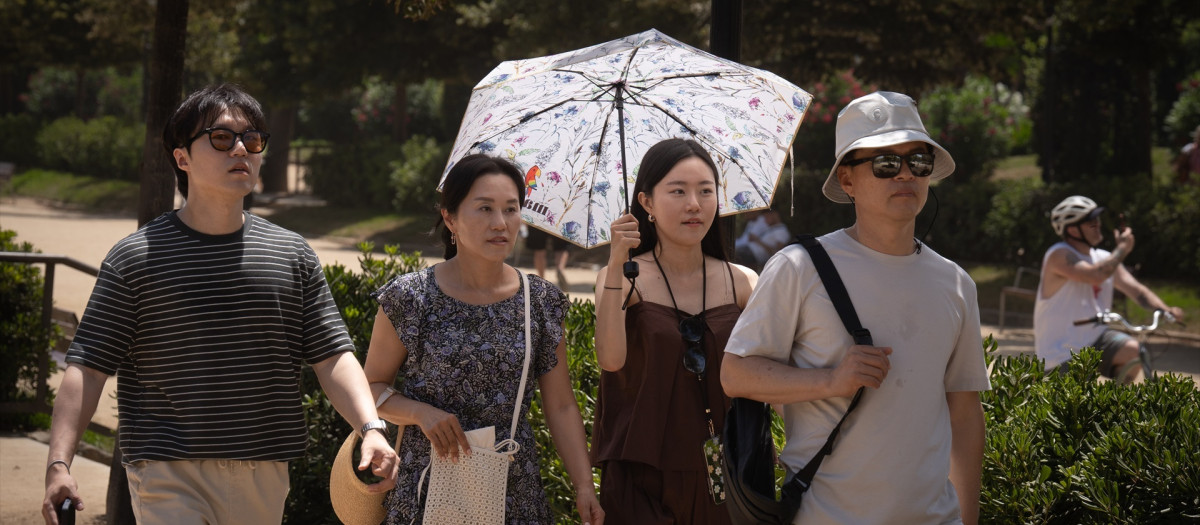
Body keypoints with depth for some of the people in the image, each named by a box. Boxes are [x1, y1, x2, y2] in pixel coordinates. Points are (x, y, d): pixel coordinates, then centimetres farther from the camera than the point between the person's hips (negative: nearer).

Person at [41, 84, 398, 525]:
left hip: (264, 476, 4)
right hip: (168, 473, -3)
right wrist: (59, 463, -12)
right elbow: (88, 367, -2)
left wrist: (370, 429, -11)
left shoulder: (292, 255, 9)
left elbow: (332, 356, 5)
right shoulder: (135, 257, 0)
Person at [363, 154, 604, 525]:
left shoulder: (542, 302, 3)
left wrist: (584, 486, -2)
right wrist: (421, 413, -17)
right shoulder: (411, 298, -4)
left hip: (516, 493, 2)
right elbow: (372, 387, 2)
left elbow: (561, 407, 6)